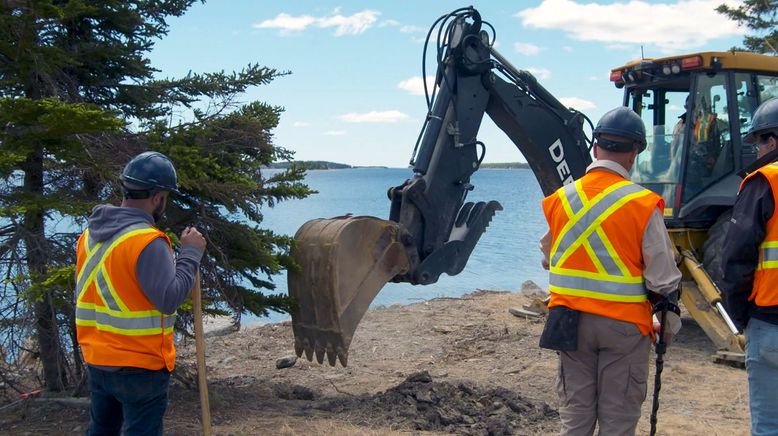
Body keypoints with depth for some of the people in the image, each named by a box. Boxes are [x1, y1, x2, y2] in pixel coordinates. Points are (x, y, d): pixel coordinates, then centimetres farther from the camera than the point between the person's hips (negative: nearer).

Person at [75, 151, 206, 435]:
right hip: (140, 365, -7)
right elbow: (169, 299, -22)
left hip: (97, 360, 8)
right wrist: (190, 253, -13)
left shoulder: (90, 234, 4)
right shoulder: (147, 242, -21)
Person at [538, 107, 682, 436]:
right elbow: (662, 275, -9)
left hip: (569, 319, 3)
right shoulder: (643, 204, -13)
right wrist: (670, 315, 6)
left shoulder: (560, 199, -2)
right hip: (624, 323, -3)